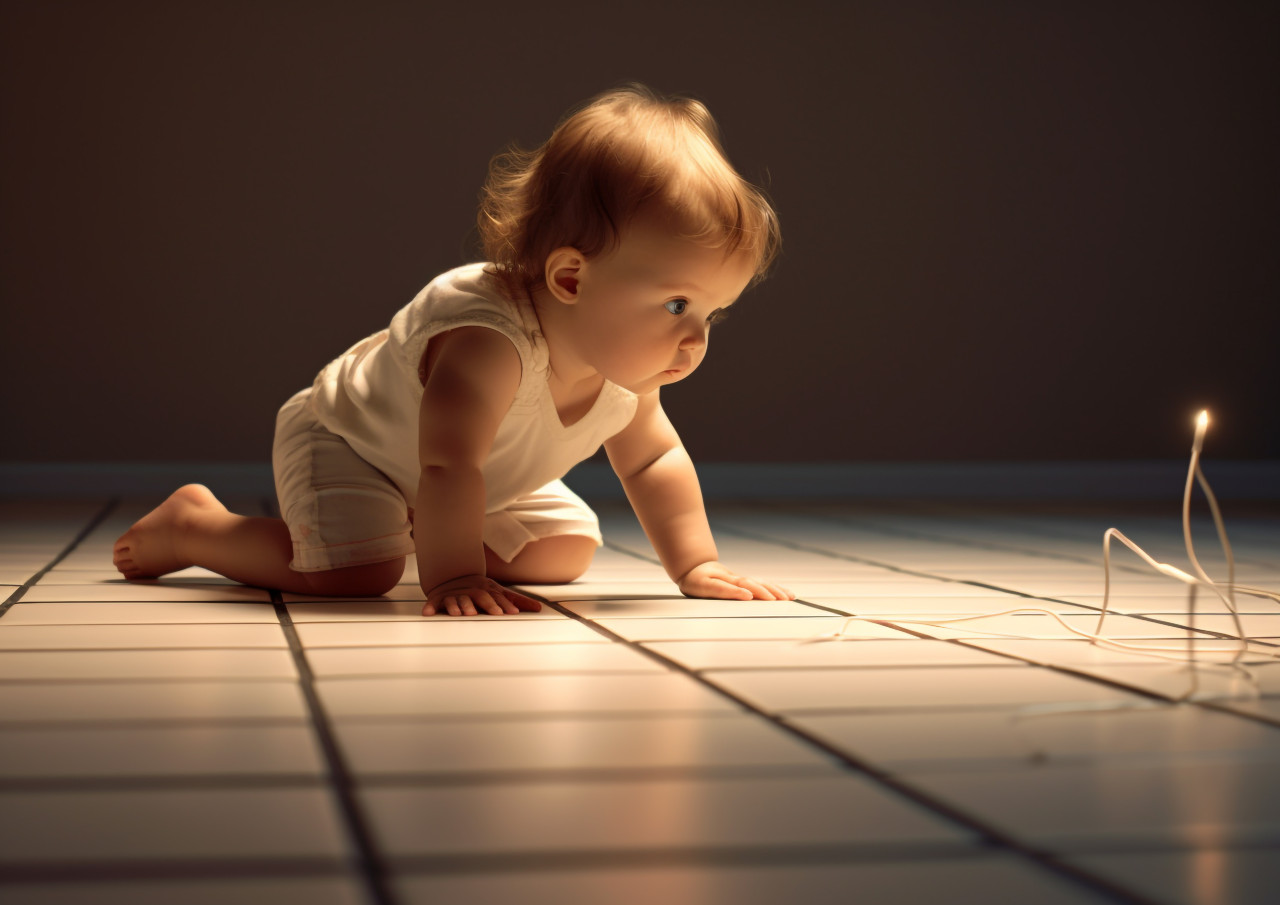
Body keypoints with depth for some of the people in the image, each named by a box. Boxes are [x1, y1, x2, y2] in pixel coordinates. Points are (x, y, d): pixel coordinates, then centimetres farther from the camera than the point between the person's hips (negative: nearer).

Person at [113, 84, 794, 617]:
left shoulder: (626, 363, -17)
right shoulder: (486, 342, -45)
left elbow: (653, 461, -5)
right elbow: (449, 466, -49)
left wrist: (697, 566, -11)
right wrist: (453, 577, -52)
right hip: (343, 438, -8)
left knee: (568, 548, 8)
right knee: (355, 571, -28)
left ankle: (416, 530, 24)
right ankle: (192, 524, -4)